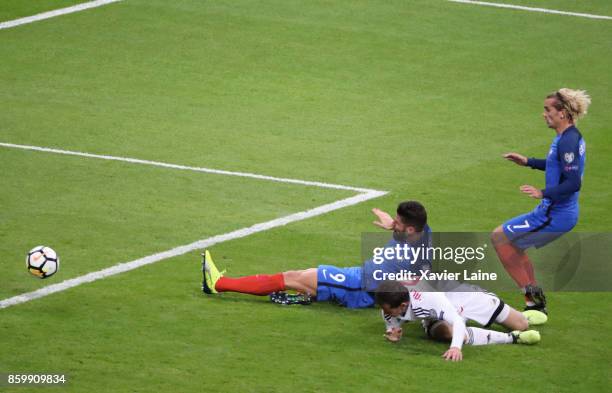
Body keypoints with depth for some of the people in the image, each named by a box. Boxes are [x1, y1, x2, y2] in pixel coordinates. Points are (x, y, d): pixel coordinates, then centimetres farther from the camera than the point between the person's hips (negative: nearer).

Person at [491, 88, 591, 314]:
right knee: (514, 244, 24)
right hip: (563, 213, 10)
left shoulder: (567, 141, -23)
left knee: (499, 237, -1)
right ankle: (534, 304, 26)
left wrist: (543, 193, -30)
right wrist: (528, 162, 25)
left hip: (554, 215, -10)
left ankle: (531, 293, 2)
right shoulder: (568, 137, 9)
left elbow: (573, 182, -28)